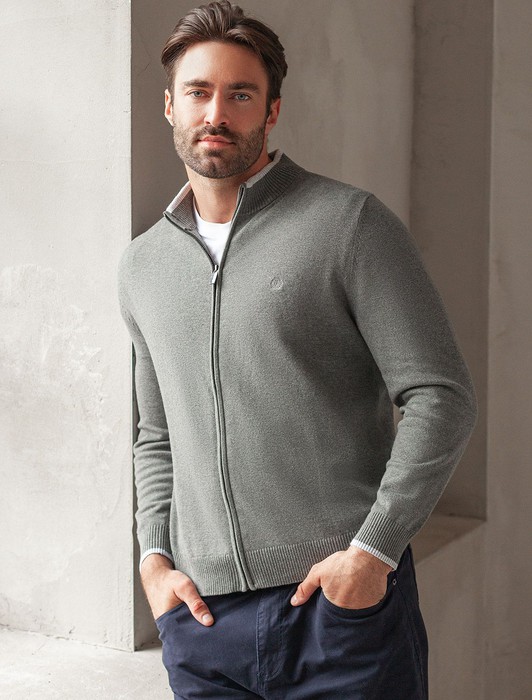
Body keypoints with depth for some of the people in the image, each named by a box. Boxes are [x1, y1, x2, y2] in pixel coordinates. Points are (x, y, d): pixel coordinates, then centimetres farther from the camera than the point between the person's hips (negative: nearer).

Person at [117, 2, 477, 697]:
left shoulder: (351, 222, -4)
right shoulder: (141, 266, 12)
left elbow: (442, 398, -8)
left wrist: (373, 549, -13)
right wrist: (154, 556, 6)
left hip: (344, 598, -4)